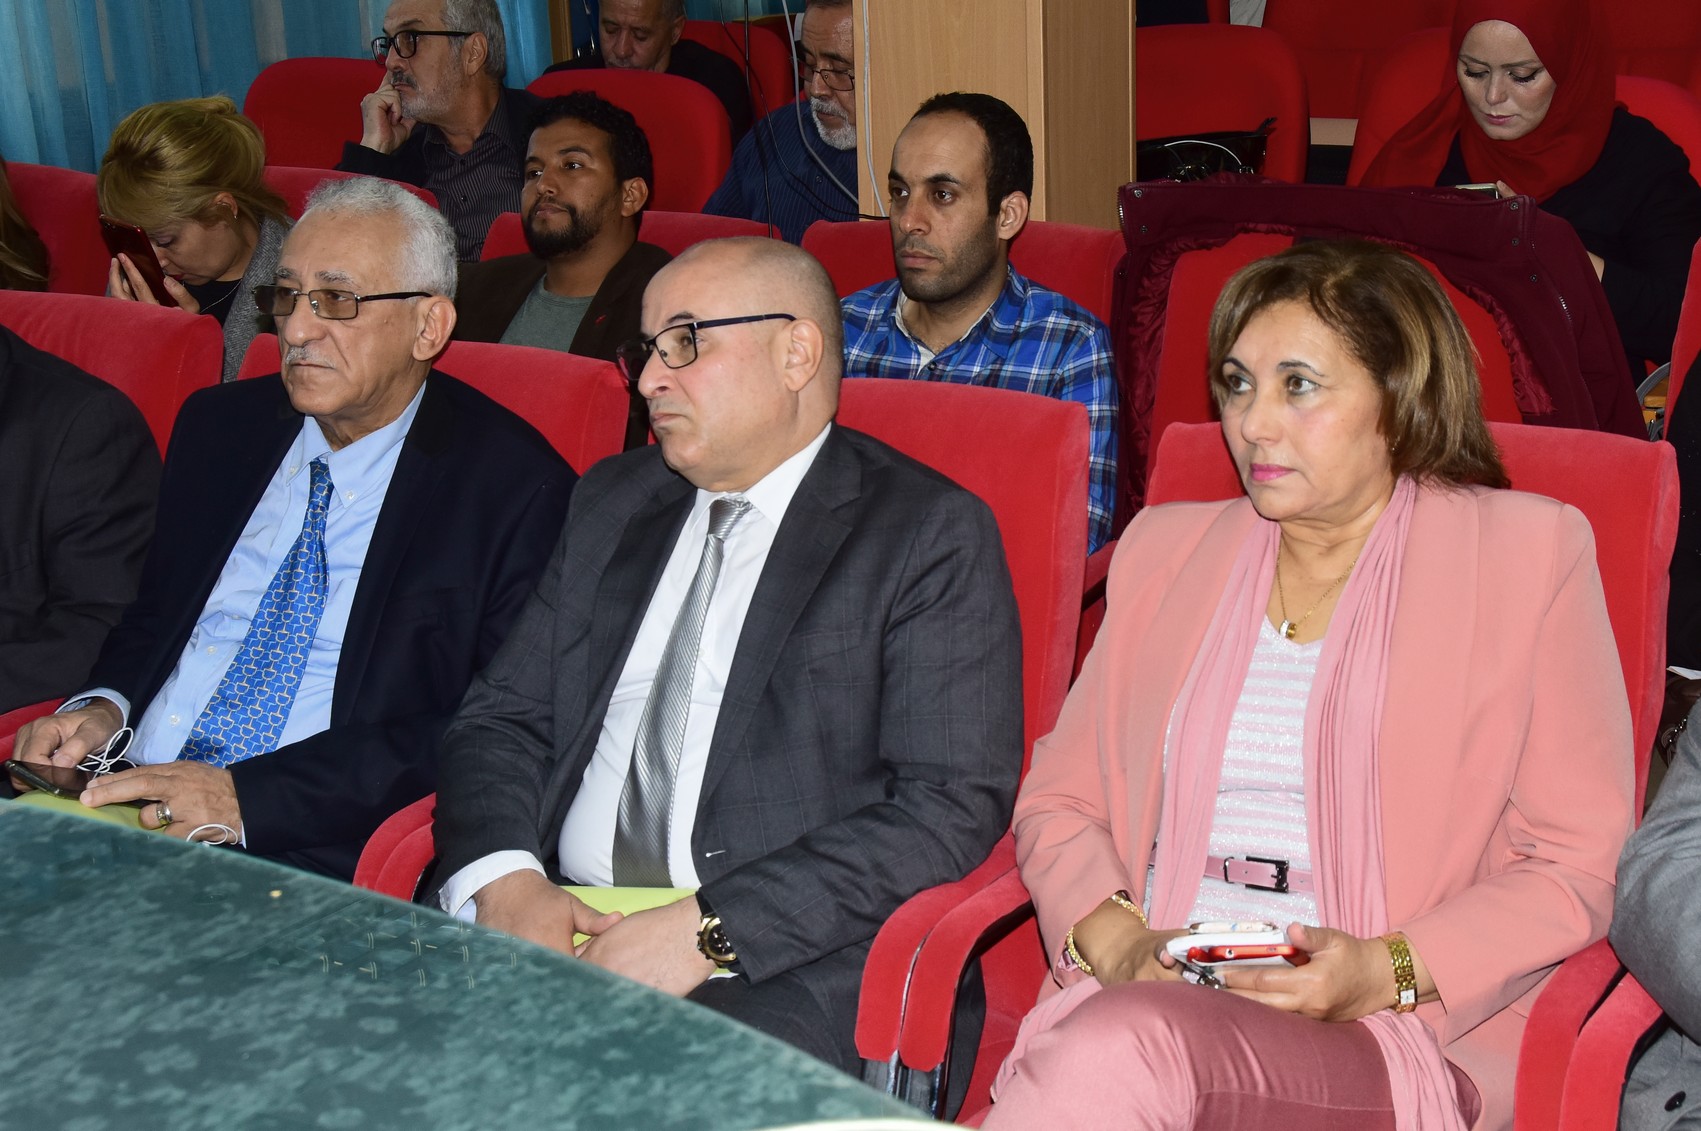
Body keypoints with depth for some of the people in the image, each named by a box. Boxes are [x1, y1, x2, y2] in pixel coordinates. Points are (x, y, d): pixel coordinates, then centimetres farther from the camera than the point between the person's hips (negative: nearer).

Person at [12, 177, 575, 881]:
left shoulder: (514, 488, -6)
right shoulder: (217, 426, 14)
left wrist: (246, 797, -20)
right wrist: (104, 705, 0)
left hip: (302, 851, -6)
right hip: (120, 801, 6)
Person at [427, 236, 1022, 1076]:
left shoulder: (932, 534, -1)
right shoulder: (611, 501, 18)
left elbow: (954, 804, -10)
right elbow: (502, 718, 15)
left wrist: (710, 929, -17)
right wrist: (505, 879, -6)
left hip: (776, 970, -5)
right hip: (554, 927, 6)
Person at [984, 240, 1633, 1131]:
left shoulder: (1527, 552, 6)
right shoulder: (1164, 549, 18)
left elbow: (1584, 865, 3)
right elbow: (1059, 799, 17)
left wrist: (1386, 972, -12)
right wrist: (1116, 943, -4)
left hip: (1392, 1038, -3)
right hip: (1144, 991, 3)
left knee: (1126, 1046, -34)